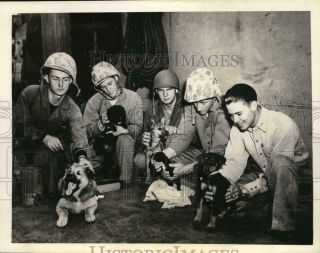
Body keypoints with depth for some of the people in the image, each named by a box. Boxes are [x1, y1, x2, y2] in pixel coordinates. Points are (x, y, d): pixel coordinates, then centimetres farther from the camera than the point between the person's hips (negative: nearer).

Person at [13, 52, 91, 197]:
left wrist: (81, 156, -48)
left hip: (56, 146, 2)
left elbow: (79, 134, -27)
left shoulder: (72, 110, -11)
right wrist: (44, 137, -28)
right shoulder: (29, 93, -12)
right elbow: (20, 125, -12)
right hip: (26, 144, -2)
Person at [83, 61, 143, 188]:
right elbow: (86, 130, -10)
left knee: (125, 139, -34)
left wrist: (124, 130, -29)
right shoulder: (93, 101, -3)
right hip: (101, 144, 2)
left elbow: (136, 127, -7)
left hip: (125, 143, -2)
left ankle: (125, 182, -24)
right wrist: (101, 125, -30)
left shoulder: (133, 98, -6)